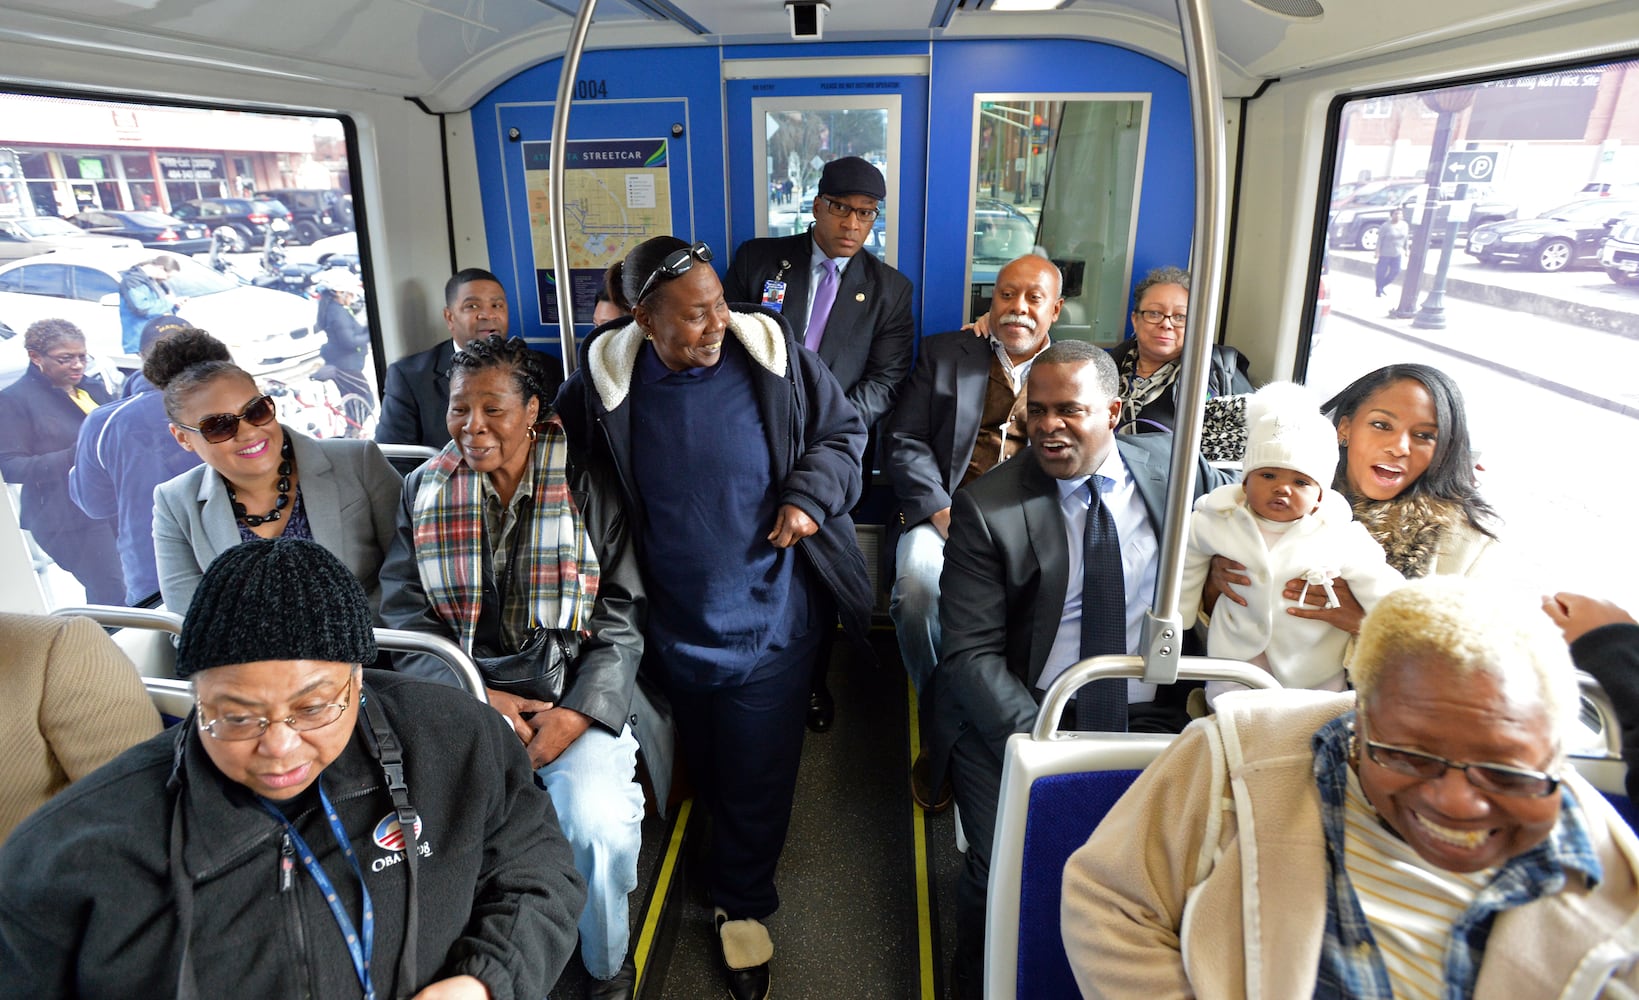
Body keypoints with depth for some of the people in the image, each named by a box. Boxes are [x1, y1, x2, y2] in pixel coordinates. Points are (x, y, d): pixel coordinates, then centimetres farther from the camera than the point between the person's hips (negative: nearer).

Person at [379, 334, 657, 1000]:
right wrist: (477, 697, -13)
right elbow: (404, 616, 3)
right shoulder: (423, 491, 8)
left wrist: (577, 713, -16)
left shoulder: (588, 489, 0)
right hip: (459, 695, 2)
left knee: (598, 822, -27)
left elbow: (621, 617, -3)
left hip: (576, 693, -2)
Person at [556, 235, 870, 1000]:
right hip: (675, 627, 2)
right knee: (707, 766, 21)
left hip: (771, 622, -1)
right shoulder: (605, 383, -10)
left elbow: (843, 430, 1)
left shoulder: (772, 356, -12)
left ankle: (741, 903, 34)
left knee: (757, 774, 10)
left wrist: (812, 494, -14)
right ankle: (734, 851, 51)